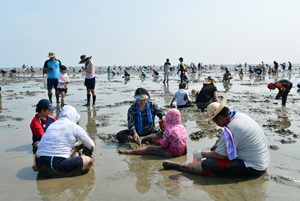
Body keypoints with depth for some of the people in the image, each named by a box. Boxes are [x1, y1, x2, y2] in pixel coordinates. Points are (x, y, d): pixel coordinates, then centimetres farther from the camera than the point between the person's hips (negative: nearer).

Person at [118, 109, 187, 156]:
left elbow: (164, 144, -16)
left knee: (149, 148, 2)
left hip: (173, 153, -8)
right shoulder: (182, 127, 2)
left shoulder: (169, 130, -21)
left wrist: (160, 140, 6)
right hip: (182, 151, 8)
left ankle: (129, 152, 10)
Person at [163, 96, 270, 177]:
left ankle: (178, 165, 4)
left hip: (253, 168, -10)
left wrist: (202, 154, -2)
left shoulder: (230, 130, -26)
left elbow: (220, 155, -17)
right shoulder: (241, 115, 3)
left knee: (208, 164, -11)